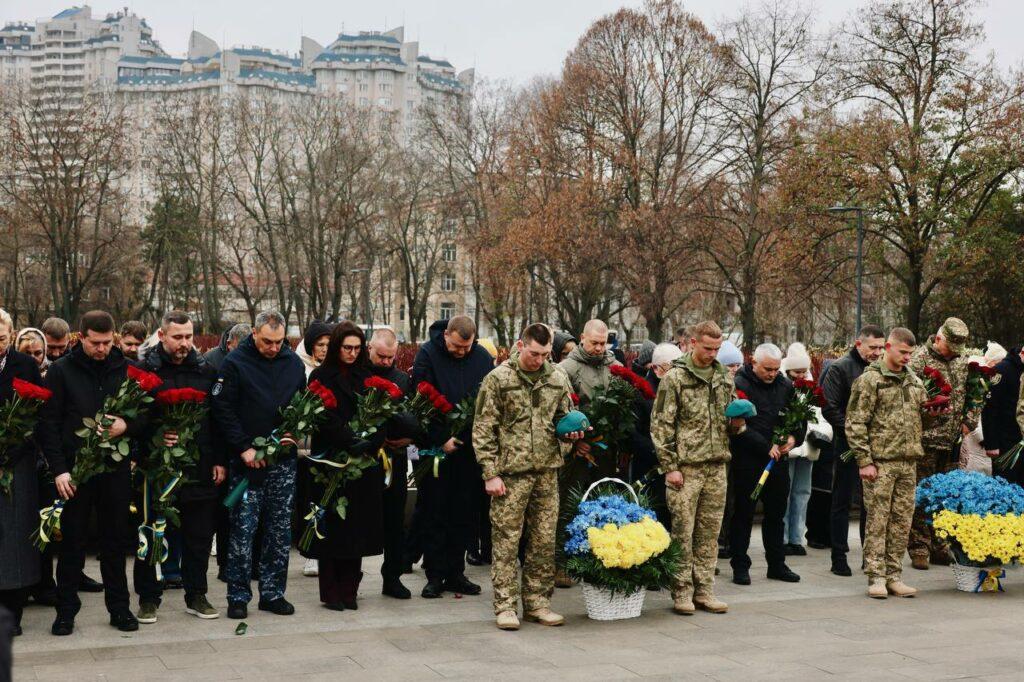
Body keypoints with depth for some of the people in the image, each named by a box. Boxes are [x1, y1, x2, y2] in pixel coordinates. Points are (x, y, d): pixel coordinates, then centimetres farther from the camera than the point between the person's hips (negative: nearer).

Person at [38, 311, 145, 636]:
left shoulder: (127, 369, 5)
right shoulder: (61, 371, 0)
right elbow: (48, 424, -2)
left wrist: (127, 425, -12)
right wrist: (59, 469, -10)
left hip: (115, 469, 2)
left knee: (115, 540, 9)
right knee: (72, 542, 7)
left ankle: (119, 607, 18)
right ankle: (66, 610, 17)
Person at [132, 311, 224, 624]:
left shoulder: (206, 371, 8)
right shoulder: (145, 370, -1)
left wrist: (220, 460, 5)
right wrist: (153, 437, -19)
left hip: (200, 469, 3)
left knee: (199, 536, 9)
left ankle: (196, 595, 22)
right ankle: (148, 597, 19)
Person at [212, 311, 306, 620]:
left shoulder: (293, 362, 8)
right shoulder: (235, 363, -6)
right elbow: (223, 409, -8)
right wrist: (244, 448, -13)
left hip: (283, 461, 4)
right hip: (247, 461, -4)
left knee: (280, 530, 7)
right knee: (243, 528, -3)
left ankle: (273, 593, 16)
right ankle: (238, 597, 6)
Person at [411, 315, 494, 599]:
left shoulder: (483, 358, 3)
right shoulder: (427, 355, -7)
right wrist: (441, 439, -13)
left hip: (469, 447, 3)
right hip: (435, 447, -3)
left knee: (463, 513, 7)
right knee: (435, 512, 1)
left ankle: (455, 573, 16)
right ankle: (435, 576, 8)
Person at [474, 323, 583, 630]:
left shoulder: (558, 380, 8)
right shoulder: (498, 379, -4)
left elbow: (564, 416, 22)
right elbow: (483, 430, -4)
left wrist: (571, 429, -2)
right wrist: (490, 474, -9)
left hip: (547, 471, 4)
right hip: (510, 472, -4)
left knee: (544, 541, 8)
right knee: (506, 541, 0)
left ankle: (536, 602, 19)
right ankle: (505, 605, 8)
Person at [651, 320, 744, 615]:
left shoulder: (724, 378, 13)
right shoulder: (675, 378, -5)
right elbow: (660, 425, -7)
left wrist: (736, 423, -1)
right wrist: (669, 466, -11)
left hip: (717, 466, 5)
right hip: (686, 467, -5)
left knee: (710, 532, 9)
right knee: (683, 532, -1)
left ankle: (704, 590, 17)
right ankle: (682, 592, 7)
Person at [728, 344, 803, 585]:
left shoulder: (785, 385, 9)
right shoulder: (739, 385, -10)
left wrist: (794, 437, -4)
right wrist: (766, 447, -19)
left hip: (778, 459, 6)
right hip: (747, 460, -5)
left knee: (776, 514, 13)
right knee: (743, 514, 2)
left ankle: (777, 564, 23)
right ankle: (740, 566, 10)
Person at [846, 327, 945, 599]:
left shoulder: (914, 381, 14)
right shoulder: (869, 380, -6)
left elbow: (921, 417, 25)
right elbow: (855, 423, -9)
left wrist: (935, 410, 2)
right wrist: (865, 461, -13)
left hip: (908, 462, 6)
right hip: (880, 462, -6)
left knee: (902, 520, 8)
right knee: (877, 520, -3)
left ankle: (894, 576, 16)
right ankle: (876, 577, 3)